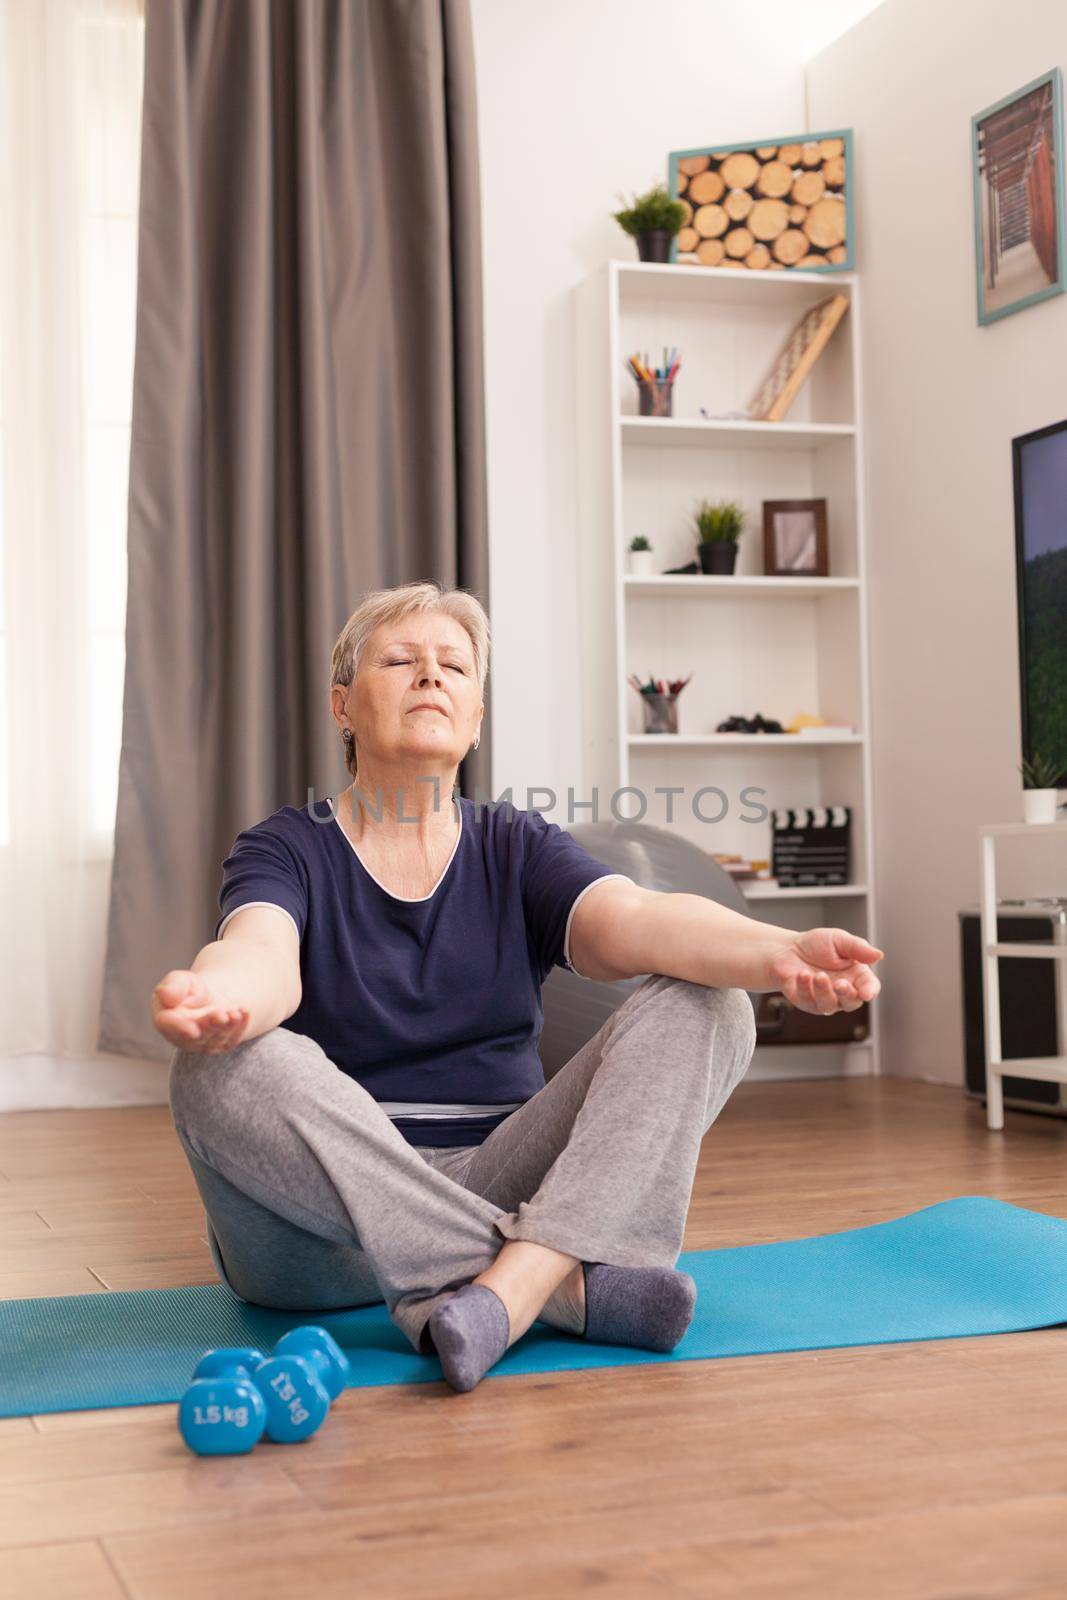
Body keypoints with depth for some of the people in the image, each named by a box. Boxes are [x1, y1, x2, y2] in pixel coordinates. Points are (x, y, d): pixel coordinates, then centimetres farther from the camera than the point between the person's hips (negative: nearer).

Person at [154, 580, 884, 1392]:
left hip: (496, 1187, 3)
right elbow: (264, 955, -23)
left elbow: (634, 919, -12)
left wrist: (780, 950, -35)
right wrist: (214, 995, -50)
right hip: (327, 1230, -2)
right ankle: (575, 1286, -31)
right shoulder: (288, 850, 1)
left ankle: (514, 1281, -35)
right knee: (229, 1070, -33)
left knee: (706, 1007, -15)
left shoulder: (517, 847, 8)